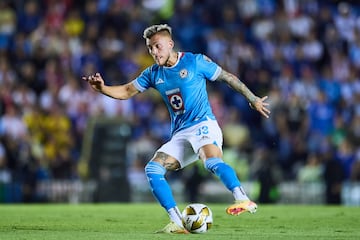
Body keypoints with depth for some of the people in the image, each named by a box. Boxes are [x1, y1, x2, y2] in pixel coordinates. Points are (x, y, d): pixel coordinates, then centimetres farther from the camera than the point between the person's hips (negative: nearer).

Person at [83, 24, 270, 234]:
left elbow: (227, 77, 6)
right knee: (153, 169, -12)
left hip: (203, 124, -6)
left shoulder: (195, 61, -2)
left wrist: (253, 99, 10)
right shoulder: (154, 73, 12)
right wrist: (102, 88, -4)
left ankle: (244, 200, -41)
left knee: (212, 161, -37)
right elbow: (126, 92, 15)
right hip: (180, 135, 6)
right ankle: (178, 223, -15)